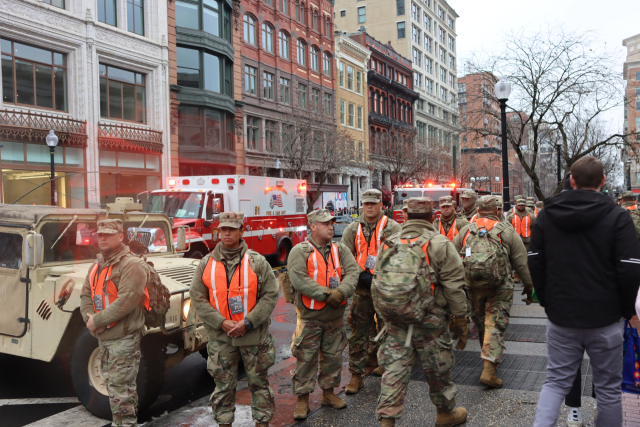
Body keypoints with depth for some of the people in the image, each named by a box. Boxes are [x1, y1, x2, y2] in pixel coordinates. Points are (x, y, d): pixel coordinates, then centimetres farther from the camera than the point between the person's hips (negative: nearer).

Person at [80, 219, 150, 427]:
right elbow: (86, 295, 10)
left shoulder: (131, 265, -16)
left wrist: (97, 320, -19)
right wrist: (89, 318, -9)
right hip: (103, 337, 9)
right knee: (112, 385, 20)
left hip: (124, 338, -9)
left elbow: (126, 301, -24)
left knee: (120, 390, -5)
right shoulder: (97, 266, 12)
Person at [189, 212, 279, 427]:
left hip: (254, 336, -1)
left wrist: (248, 322, -16)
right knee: (223, 385, 12)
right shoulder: (207, 263, 1)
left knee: (258, 382, 11)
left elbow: (270, 295, -7)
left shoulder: (257, 262, -4)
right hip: (220, 337, 1)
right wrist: (221, 322, -13)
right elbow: (197, 298, -2)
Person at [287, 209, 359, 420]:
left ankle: (328, 393, 34)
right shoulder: (300, 251, -8)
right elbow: (299, 280, -20)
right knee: (306, 359, 4)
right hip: (309, 317, -4)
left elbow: (353, 272, -7)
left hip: (335, 316, 4)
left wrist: (340, 292, -24)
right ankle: (303, 400, 19)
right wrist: (327, 294, -22)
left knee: (333, 357, 15)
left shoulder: (340, 250, 6)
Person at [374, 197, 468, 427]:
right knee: (437, 367, 15)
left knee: (394, 368, 7)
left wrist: (384, 316, 20)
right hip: (429, 321, -3)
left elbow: (377, 285, 11)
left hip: (395, 321, 4)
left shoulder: (390, 244, 6)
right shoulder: (440, 244, -8)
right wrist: (461, 322, 2)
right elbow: (453, 288, -8)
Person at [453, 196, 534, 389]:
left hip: (472, 286, 3)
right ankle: (489, 369, -9)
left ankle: (490, 358, 34)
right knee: (495, 325, -3)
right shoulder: (507, 231, 0)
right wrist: (529, 285, 13)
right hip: (499, 288, -3)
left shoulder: (466, 230, 7)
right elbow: (521, 262, 2)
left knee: (481, 323, 18)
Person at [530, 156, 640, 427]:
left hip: (560, 317, 2)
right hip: (605, 319, -2)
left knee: (556, 381, 12)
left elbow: (535, 264, 3)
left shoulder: (546, 215, 0)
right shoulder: (617, 217, -9)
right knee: (608, 389, 13)